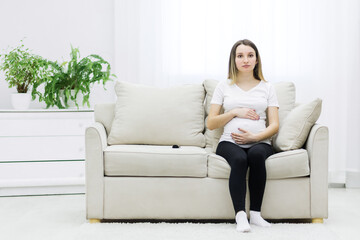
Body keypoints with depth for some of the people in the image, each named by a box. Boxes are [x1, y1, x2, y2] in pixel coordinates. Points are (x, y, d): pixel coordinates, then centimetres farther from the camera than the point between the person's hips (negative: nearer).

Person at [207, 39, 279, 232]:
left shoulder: (267, 88, 17)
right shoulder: (224, 86, 15)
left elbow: (274, 125, 8)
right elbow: (210, 124, 10)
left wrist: (255, 136, -11)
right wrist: (235, 112, -3)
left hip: (259, 142, 1)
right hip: (230, 143, 0)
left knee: (256, 154, -36)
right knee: (239, 159, -36)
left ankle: (255, 213, -29)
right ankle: (240, 215, -38)